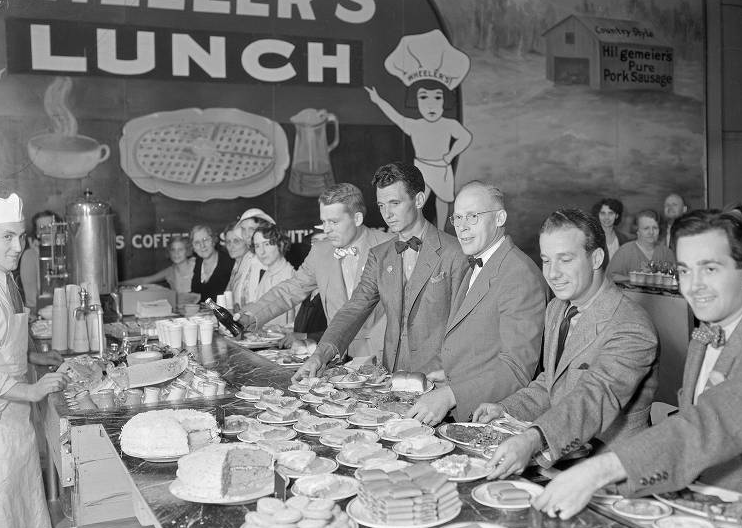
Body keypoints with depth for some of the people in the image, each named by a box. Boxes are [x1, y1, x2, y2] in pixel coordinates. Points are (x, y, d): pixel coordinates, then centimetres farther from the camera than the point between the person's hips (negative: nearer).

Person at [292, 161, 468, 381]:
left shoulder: (455, 253, -5)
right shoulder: (379, 256, 12)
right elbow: (356, 307, 3)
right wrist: (322, 353, -12)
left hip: (436, 381, -4)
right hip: (391, 378, 5)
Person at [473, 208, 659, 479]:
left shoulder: (632, 329, -20)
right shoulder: (556, 309, 9)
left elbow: (596, 396, -34)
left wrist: (533, 439, -48)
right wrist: (506, 409, 3)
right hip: (554, 452, 7)